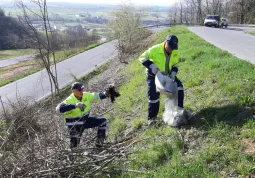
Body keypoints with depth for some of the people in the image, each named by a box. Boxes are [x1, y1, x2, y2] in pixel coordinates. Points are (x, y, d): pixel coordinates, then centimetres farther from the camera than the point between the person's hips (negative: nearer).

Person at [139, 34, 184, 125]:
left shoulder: (175, 52, -10)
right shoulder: (155, 49, -27)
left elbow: (175, 64, 4)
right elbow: (142, 57, -23)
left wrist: (173, 73, -15)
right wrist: (151, 65, -36)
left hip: (167, 75, 5)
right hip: (154, 75, -5)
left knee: (179, 86, -5)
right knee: (153, 96, -6)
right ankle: (151, 117, 12)